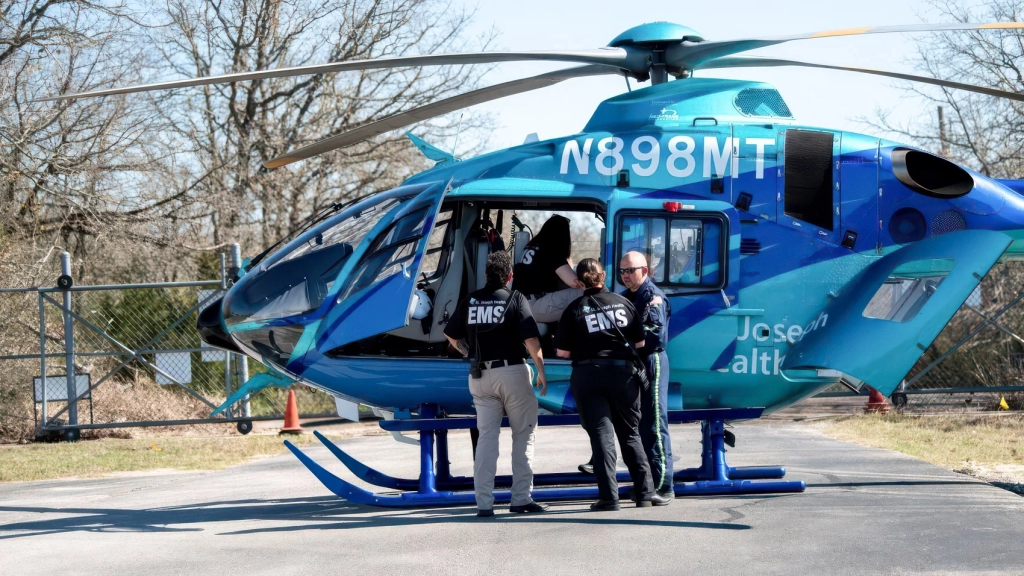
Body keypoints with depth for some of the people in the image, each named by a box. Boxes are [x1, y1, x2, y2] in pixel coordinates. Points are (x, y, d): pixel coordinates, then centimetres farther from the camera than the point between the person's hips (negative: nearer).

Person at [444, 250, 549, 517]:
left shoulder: (470, 301, 4)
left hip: (480, 376, 3)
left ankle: (484, 503, -1)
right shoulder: (515, 300, -6)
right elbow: (531, 339, -12)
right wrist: (541, 371, -3)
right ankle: (521, 498, 4)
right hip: (512, 372, -3)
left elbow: (451, 336, 12)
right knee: (523, 436, 8)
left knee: (486, 437, 6)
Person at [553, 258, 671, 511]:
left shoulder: (574, 309, -3)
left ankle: (608, 496, -6)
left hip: (587, 374, -2)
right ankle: (645, 492, 11)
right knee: (630, 434, 13)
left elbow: (562, 352, -6)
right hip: (621, 371, 2)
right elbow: (640, 342, 7)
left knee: (601, 434, 1)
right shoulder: (622, 303, 4)